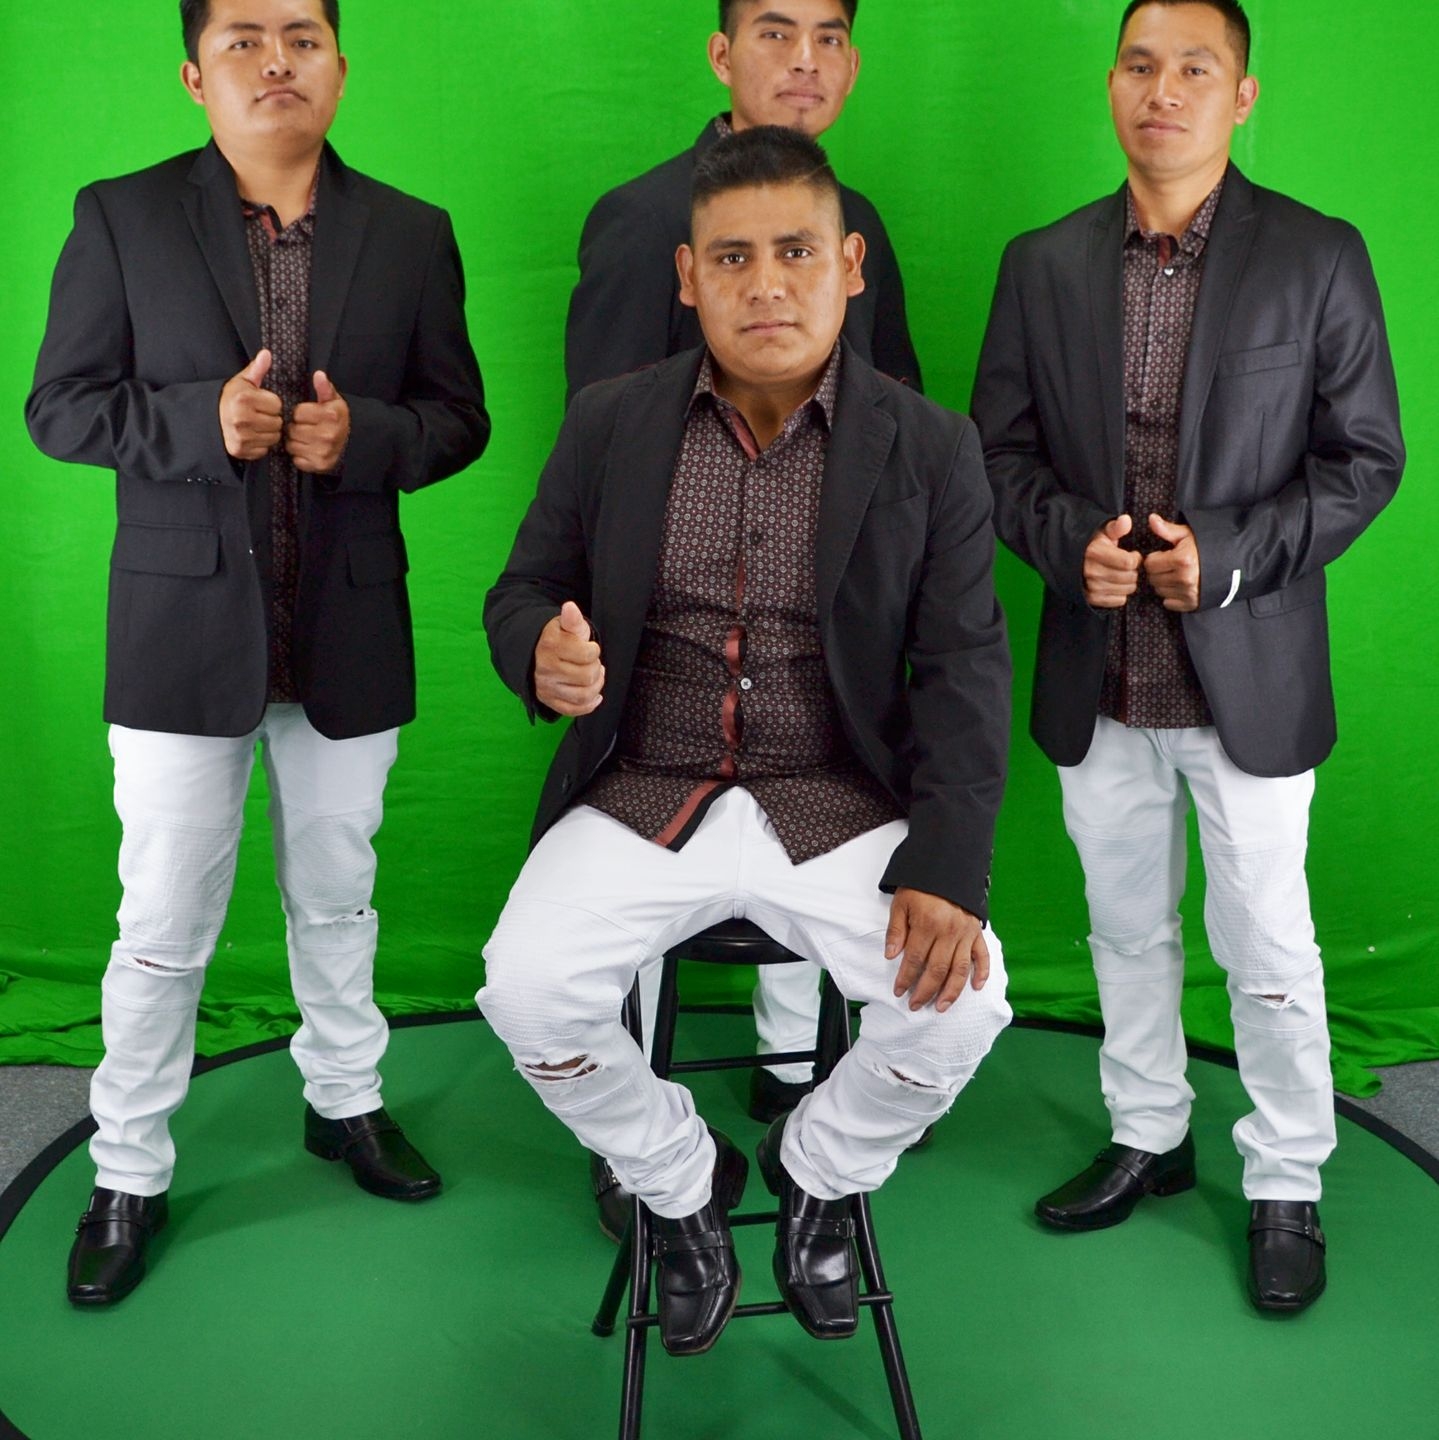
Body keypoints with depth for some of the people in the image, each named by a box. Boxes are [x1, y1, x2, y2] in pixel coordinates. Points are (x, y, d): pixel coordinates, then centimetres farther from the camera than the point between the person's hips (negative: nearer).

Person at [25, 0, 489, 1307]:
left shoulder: (411, 236, 5)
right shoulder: (121, 219, 0)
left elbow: (458, 416, 6)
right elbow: (61, 407, -1)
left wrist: (362, 434, -15)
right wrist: (200, 418, -19)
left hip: (348, 631, 2)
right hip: (184, 626, -2)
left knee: (337, 894, 17)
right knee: (165, 923, 4)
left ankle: (346, 1101, 38)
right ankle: (131, 1171, 21)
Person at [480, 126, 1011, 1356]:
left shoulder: (930, 449, -1)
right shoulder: (610, 424, 4)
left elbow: (963, 669, -3)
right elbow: (524, 590, 9)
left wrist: (947, 870, -16)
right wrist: (542, 656, -18)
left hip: (842, 806, -1)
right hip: (644, 797, 1)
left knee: (960, 1002, -22)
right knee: (527, 993, -21)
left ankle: (819, 1173, 14)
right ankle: (681, 1183, 12)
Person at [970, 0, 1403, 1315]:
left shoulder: (1318, 259, -3)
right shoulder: (1044, 266, 4)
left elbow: (1365, 459, -3)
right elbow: (999, 452, 6)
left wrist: (1229, 555, -16)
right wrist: (1070, 539, -13)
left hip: (1248, 675, -3)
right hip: (1096, 678, 3)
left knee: (1267, 947, 6)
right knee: (1126, 929, 17)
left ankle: (1288, 1188, 25)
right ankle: (1148, 1140, 37)